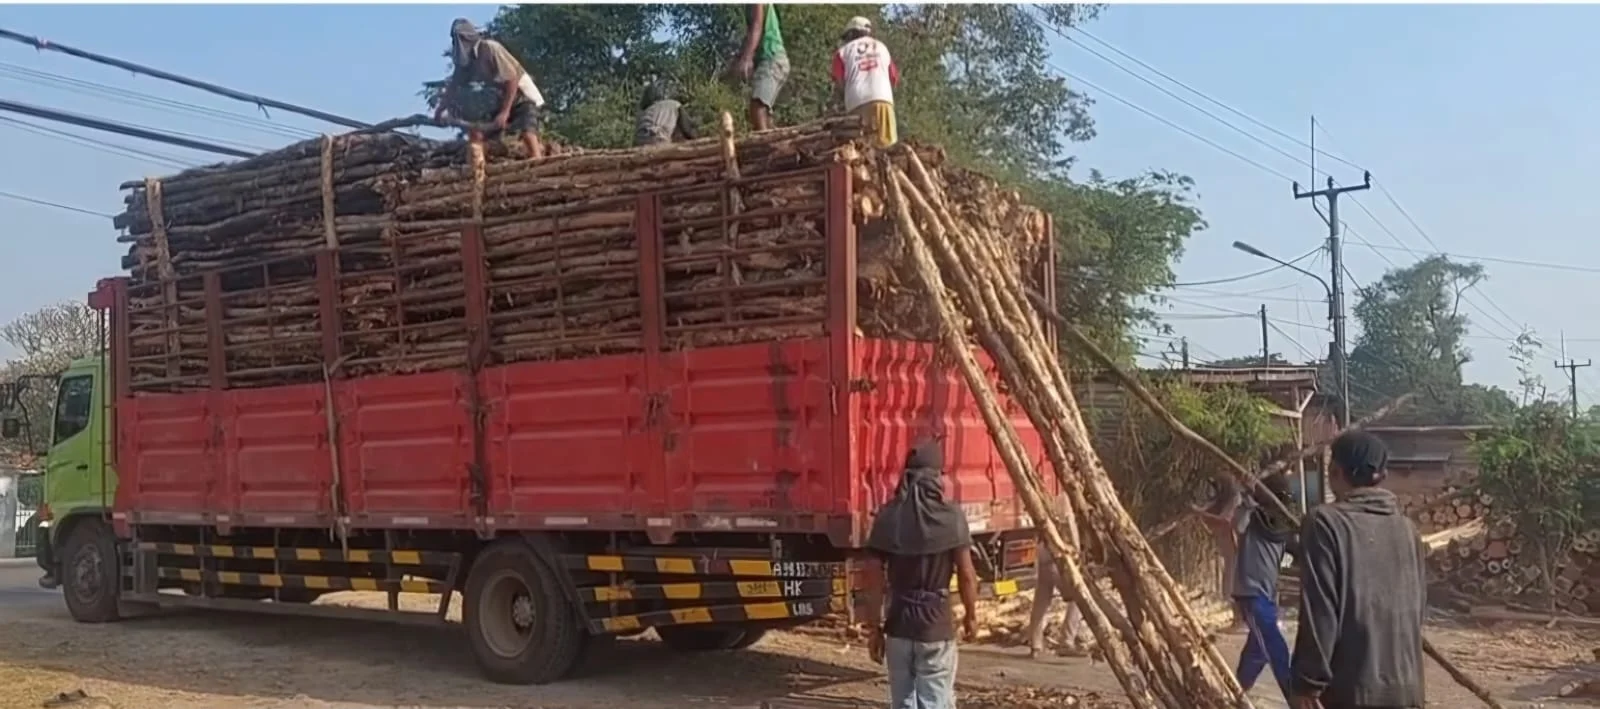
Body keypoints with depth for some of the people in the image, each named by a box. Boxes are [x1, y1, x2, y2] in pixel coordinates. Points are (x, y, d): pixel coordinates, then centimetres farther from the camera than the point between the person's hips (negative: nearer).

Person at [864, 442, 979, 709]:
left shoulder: (887, 517, -2)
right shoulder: (951, 516, -9)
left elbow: (874, 579, -1)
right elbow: (966, 574, -5)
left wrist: (874, 628, 8)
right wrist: (971, 615, 11)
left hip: (898, 624, 3)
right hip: (936, 626, -3)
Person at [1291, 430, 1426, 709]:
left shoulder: (1326, 522, -10)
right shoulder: (1406, 529, 8)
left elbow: (1319, 610, -14)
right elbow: (1417, 604, 16)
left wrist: (1308, 681, -10)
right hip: (1405, 686, 6)